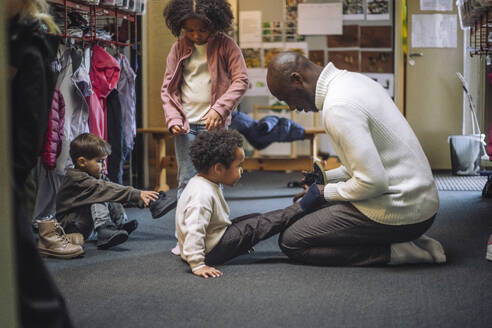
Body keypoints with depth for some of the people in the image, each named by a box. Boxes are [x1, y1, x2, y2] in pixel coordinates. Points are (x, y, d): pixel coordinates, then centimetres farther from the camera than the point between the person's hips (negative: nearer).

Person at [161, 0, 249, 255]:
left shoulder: (225, 45, 0)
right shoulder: (179, 48, 7)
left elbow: (241, 79, -4)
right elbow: (168, 88, 10)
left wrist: (219, 108, -15)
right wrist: (173, 119, -4)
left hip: (213, 123, -2)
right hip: (185, 124, 2)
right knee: (186, 181, 1)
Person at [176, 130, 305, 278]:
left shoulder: (204, 184, 5)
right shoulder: (203, 195, -31)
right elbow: (193, 232, -37)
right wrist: (197, 265, -37)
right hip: (210, 252, -11)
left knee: (255, 219, 10)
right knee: (255, 227, -7)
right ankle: (303, 206, 0)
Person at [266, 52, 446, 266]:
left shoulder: (337, 107, -21)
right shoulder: (353, 79, 11)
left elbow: (373, 182, -23)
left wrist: (325, 192, -7)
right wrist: (327, 177, 16)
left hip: (398, 212, -10)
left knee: (291, 242, -6)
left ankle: (390, 252, -8)